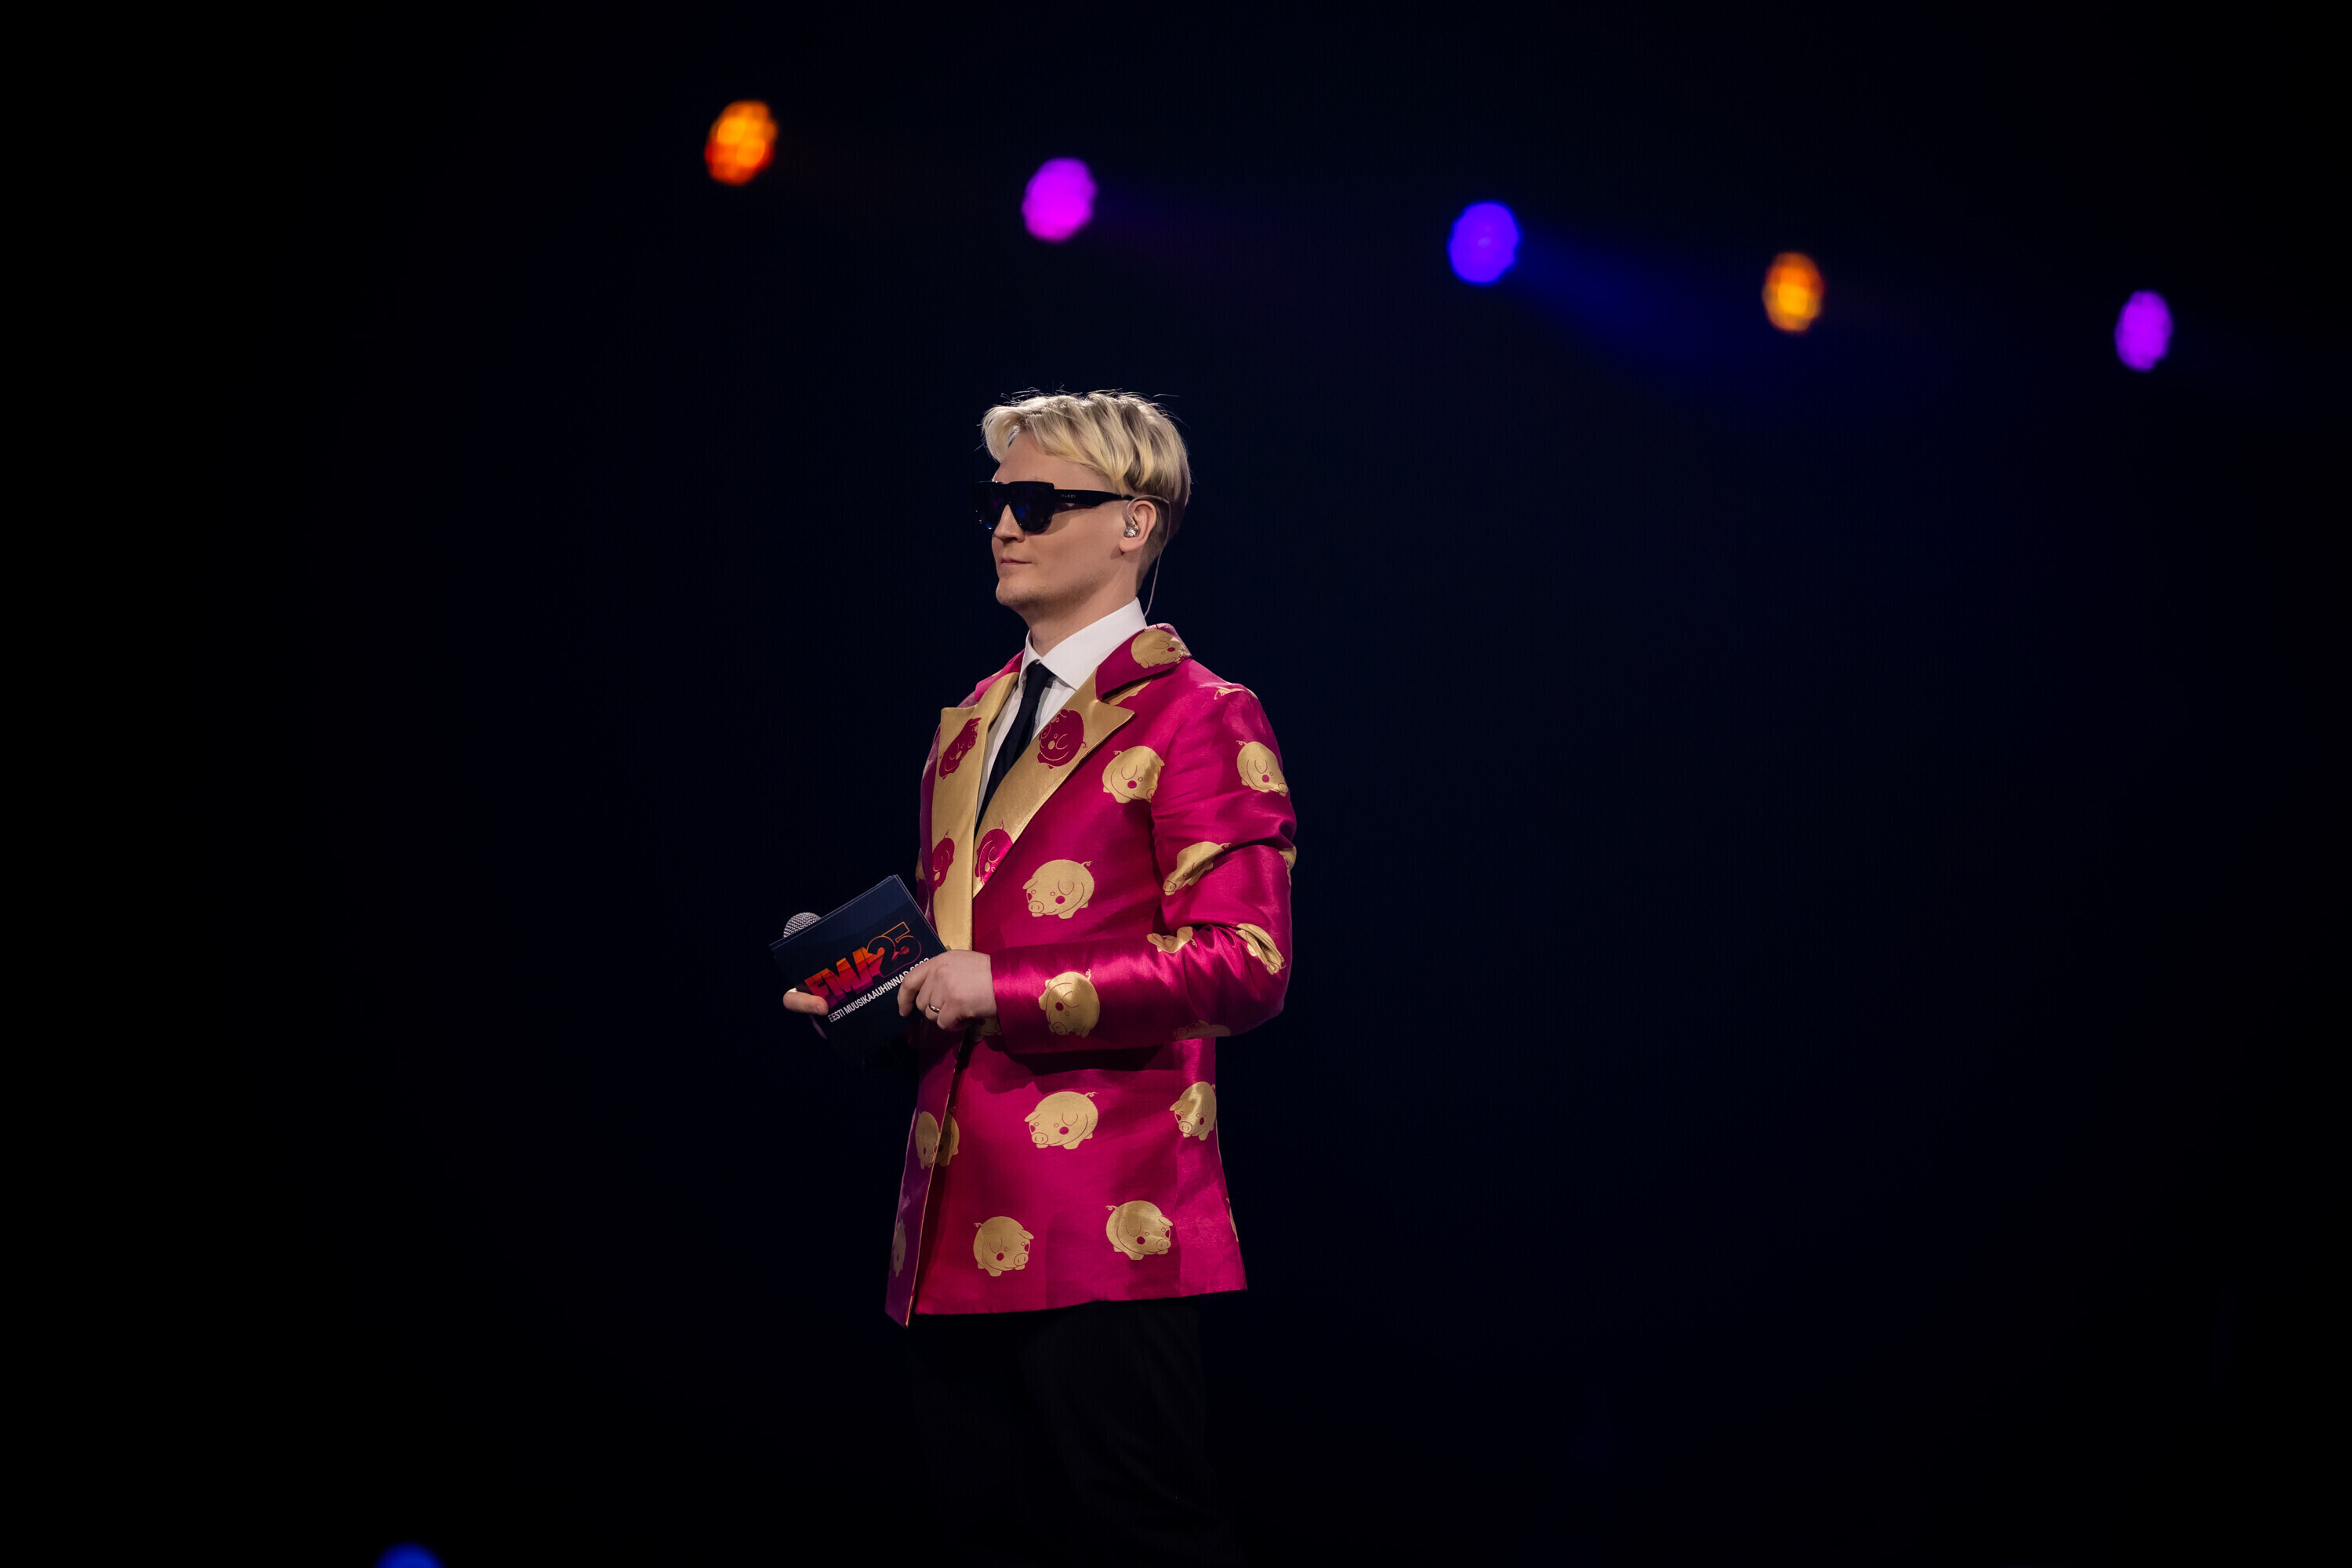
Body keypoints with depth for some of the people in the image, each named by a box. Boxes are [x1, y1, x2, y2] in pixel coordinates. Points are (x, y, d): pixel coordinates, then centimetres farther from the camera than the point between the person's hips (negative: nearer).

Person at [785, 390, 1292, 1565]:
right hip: (956, 1227, 8)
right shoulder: (969, 726, 20)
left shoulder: (1195, 718, -5)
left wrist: (1003, 987, -16)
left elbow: (1243, 964, -14)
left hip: (1101, 1229, -8)